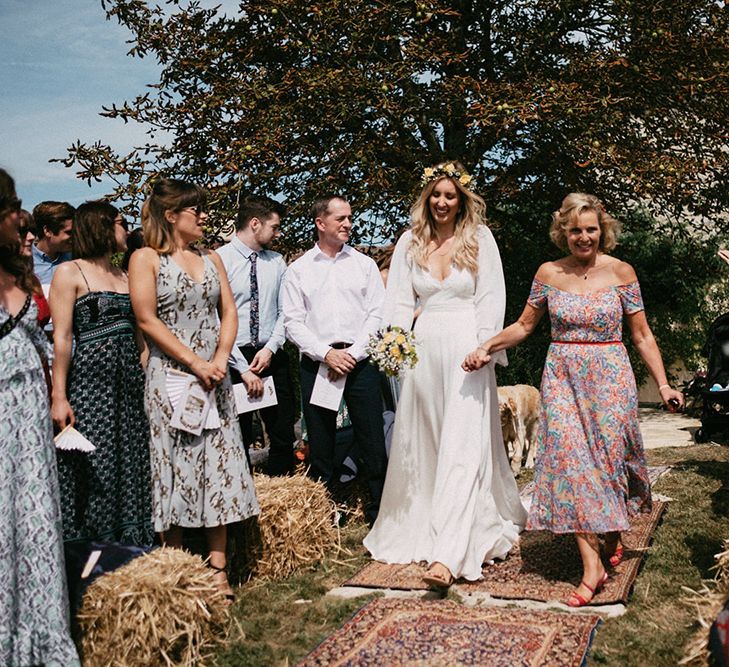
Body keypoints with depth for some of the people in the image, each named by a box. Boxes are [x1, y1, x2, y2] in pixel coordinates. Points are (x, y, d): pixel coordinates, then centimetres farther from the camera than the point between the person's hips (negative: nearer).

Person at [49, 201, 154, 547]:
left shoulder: (126, 277, 16)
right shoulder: (69, 272, -1)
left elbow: (137, 333, 14)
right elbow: (62, 338, -7)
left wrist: (145, 381, 3)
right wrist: (59, 397, -13)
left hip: (130, 382, 6)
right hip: (89, 379, -6)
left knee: (131, 466, 7)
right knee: (95, 469, -4)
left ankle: (128, 547, 18)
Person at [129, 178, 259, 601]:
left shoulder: (211, 258, 15)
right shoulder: (146, 259, -1)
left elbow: (229, 312, 11)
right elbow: (147, 319, -9)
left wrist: (220, 359, -6)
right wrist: (195, 362, -13)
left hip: (214, 377, 5)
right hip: (171, 377, -5)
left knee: (219, 467, 2)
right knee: (177, 467, -1)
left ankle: (218, 569, 7)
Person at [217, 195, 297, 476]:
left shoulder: (276, 262, 9)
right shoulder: (219, 260, -9)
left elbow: (284, 312, 10)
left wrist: (271, 348, -7)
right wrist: (243, 368, -14)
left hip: (272, 357, 5)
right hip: (235, 359, -5)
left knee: (284, 437, 8)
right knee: (238, 440, 7)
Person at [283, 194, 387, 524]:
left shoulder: (364, 264, 10)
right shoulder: (298, 270, 8)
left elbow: (377, 314, 3)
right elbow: (293, 322, 1)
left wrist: (353, 354, -9)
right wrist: (327, 353, -11)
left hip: (359, 362, 0)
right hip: (316, 364, 0)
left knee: (372, 440, -1)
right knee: (320, 444, 6)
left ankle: (380, 509, 10)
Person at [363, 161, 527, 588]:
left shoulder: (480, 239, 2)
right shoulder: (411, 242, 9)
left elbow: (491, 298, -1)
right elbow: (401, 300, 6)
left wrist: (482, 349, -11)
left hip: (466, 349, -4)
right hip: (424, 347, 4)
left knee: (463, 447, -9)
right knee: (422, 446, 10)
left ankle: (449, 554, -14)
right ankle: (419, 530, 26)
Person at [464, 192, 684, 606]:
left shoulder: (621, 272, -1)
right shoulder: (549, 273, 3)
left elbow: (643, 335, 1)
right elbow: (524, 325, 11)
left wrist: (663, 385, -5)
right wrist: (487, 348, 0)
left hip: (610, 378, -1)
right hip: (563, 378, 1)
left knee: (609, 455, 2)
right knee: (569, 459, -7)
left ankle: (613, 537, 33)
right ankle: (592, 565, -4)